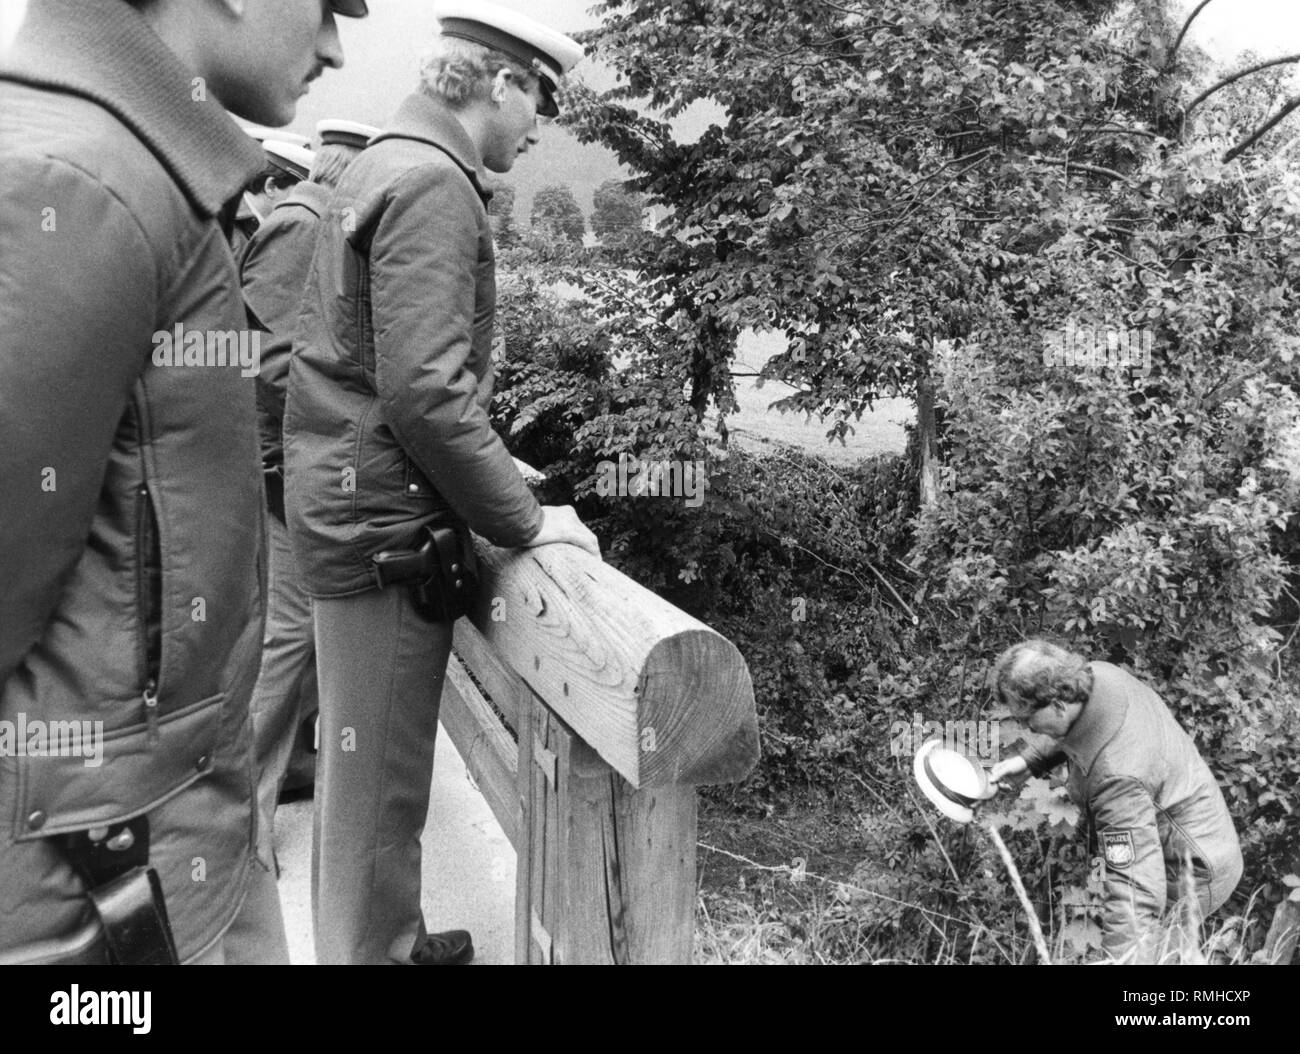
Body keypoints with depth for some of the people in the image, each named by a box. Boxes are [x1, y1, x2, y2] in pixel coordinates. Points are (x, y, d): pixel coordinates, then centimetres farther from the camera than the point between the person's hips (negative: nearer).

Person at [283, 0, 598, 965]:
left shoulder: (389, 164, 17)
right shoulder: (432, 183, -15)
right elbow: (425, 392, -24)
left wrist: (493, 469, 18)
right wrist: (524, 519, -15)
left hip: (359, 508, 10)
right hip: (386, 523, -10)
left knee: (375, 767, 20)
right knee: (379, 779, 2)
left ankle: (391, 939, 35)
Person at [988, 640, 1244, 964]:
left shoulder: (1118, 778, -41)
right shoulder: (1098, 675, -16)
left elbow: (1135, 891, -44)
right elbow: (1066, 728, 10)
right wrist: (1024, 760, -2)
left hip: (1190, 876, -9)